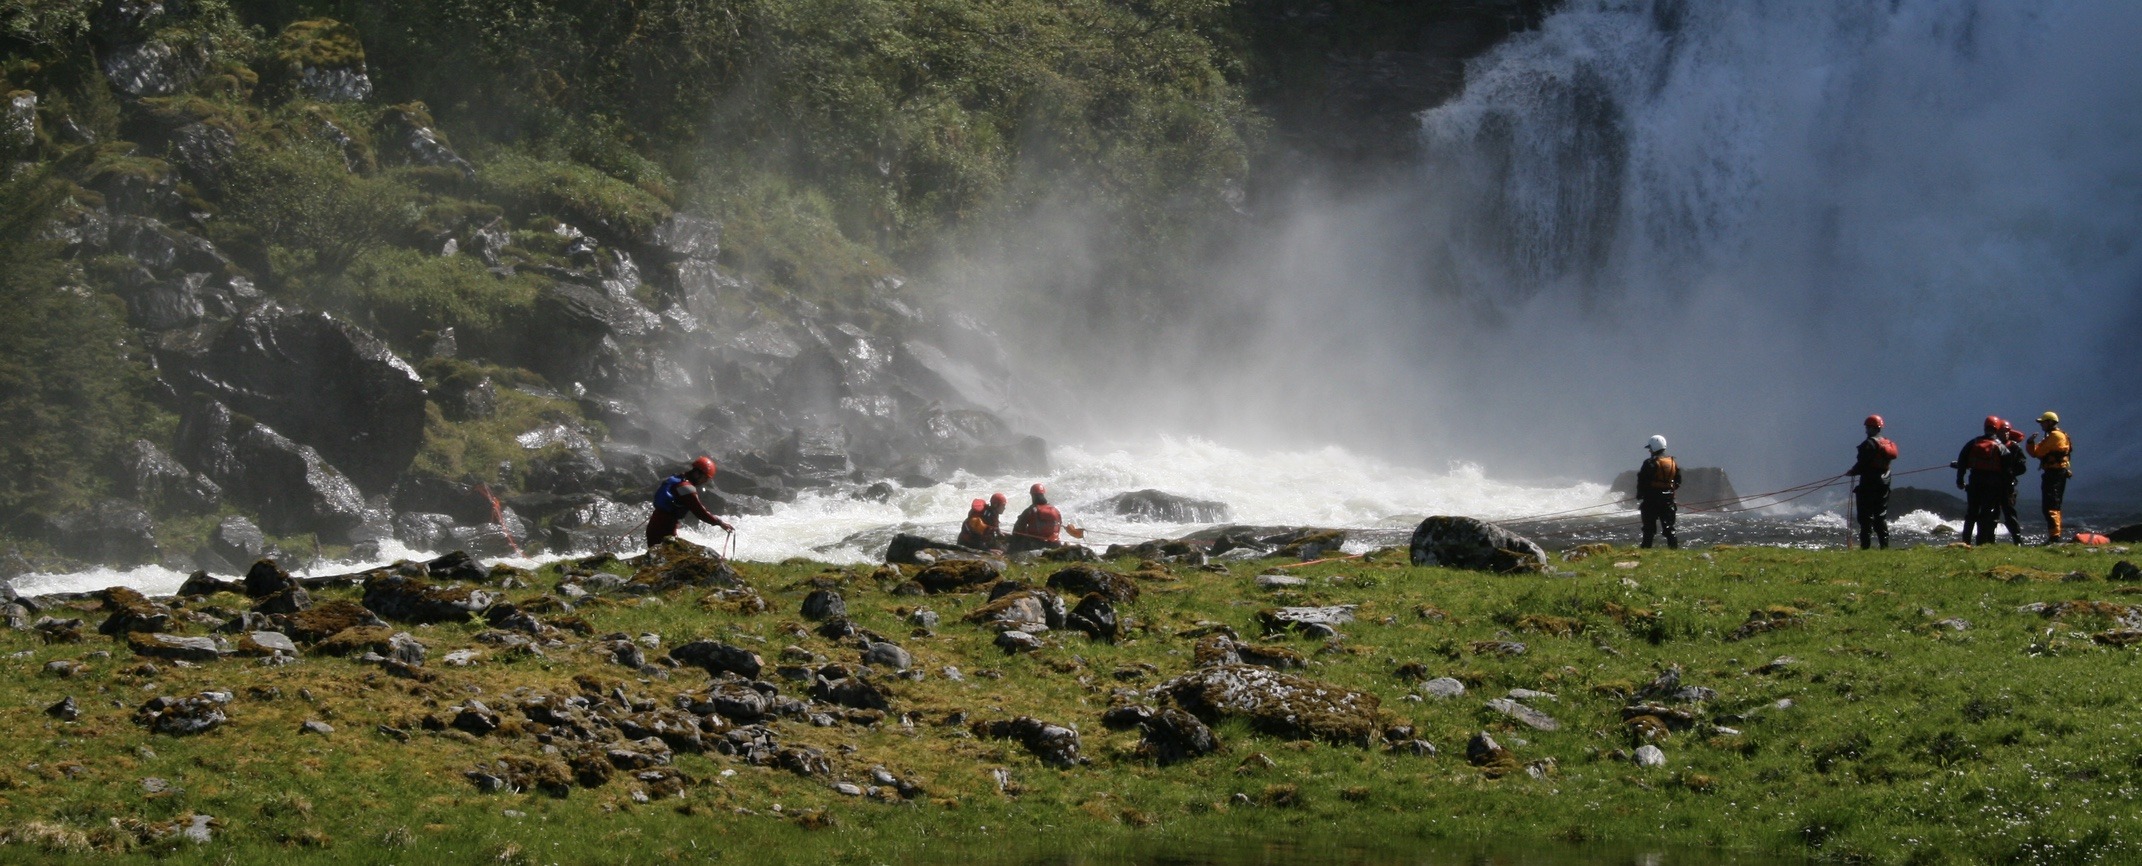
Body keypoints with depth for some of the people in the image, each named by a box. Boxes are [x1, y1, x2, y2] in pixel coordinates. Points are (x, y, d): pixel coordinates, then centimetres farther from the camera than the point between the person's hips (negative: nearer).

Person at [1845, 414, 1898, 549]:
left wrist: (1851, 472, -1)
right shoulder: (1888, 444, 12)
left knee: (1866, 516, -5)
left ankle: (1865, 544, -9)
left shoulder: (1869, 443, -14)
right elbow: (1887, 463, 15)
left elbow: (1862, 464, -19)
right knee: (1881, 515, 12)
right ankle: (1884, 544, 9)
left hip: (1869, 485, -8)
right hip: (1884, 483, 8)